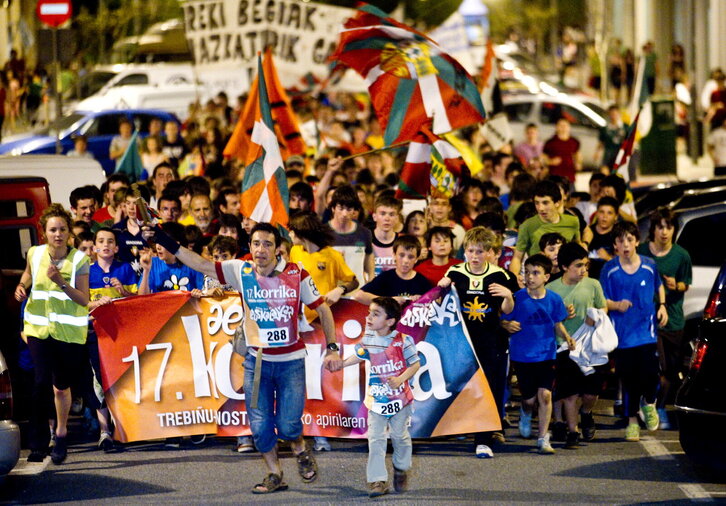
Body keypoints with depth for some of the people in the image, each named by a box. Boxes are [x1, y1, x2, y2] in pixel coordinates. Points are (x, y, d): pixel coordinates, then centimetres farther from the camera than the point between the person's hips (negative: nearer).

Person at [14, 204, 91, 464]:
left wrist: (61, 283, -24)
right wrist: (22, 286, 3)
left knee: (61, 386, 7)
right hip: (38, 327, 1)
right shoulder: (35, 254, 0)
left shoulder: (79, 260, -7)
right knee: (41, 381, -15)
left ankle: (61, 434, 31)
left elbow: (84, 299, -11)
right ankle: (38, 443, -9)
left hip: (69, 330, -1)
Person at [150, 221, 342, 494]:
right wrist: (167, 242, -11)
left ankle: (300, 450, 28)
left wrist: (332, 348, -4)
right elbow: (201, 265, -3)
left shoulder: (296, 274, -8)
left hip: (291, 361, -2)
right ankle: (275, 476, 20)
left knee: (288, 425, -6)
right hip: (257, 360, 2)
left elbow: (323, 309, 1)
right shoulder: (240, 271, -3)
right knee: (260, 426, -1)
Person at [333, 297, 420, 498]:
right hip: (377, 397, 3)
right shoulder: (369, 338, -1)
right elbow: (359, 356, 17)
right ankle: (377, 480, -3)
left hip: (400, 396, -3)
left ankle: (401, 469, 35)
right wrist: (341, 363, 7)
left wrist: (401, 379, -23)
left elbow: (415, 364, -11)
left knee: (399, 435, 11)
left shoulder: (403, 341, -15)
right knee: (376, 438, -3)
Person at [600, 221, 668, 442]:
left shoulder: (649, 266, 0)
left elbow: (659, 286, 19)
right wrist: (616, 305, -20)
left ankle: (649, 404, 22)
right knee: (629, 380, 4)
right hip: (622, 333, 0)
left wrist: (662, 305, 5)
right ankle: (632, 421, 19)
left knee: (650, 373, -10)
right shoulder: (609, 270, -5)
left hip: (647, 331, 1)